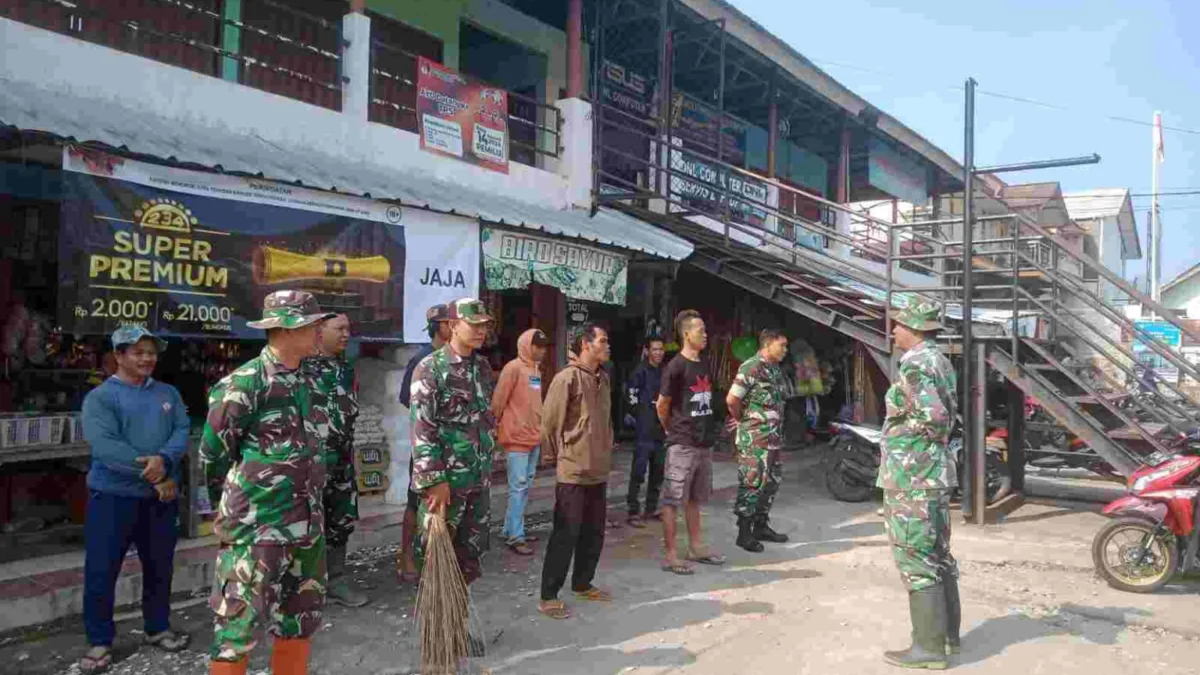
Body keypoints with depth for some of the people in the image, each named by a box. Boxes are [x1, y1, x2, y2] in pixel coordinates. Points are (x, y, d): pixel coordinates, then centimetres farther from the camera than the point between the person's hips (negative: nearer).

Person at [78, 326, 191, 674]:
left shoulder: (168, 393, 9)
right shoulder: (100, 397, -6)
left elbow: (183, 432, -2)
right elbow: (105, 446, -18)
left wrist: (164, 460, -24)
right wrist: (154, 474, -21)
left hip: (161, 496, 4)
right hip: (113, 496, -4)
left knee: (159, 567, 15)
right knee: (101, 571, 1)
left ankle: (157, 628, 31)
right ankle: (99, 641, 16)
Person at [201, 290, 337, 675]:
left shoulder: (307, 382, 9)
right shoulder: (244, 383, -14)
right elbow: (212, 453, -7)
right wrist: (236, 509, 5)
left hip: (307, 524, 8)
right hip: (257, 527, -7)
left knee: (300, 621, 16)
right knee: (238, 627, 0)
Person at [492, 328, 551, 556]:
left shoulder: (536, 369, 12)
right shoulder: (513, 368, -14)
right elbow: (498, 402, -13)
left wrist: (539, 429, 15)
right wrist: (500, 426, -5)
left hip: (534, 437, 9)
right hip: (517, 437, -8)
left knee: (526, 485, 13)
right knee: (518, 487, -6)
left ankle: (513, 529, 23)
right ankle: (515, 537, 0)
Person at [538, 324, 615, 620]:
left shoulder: (603, 378, 10)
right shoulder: (567, 378, -16)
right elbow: (550, 422, -12)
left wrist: (605, 453, 15)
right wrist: (557, 457, -3)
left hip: (598, 471, 8)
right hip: (572, 472, -8)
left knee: (594, 533, 15)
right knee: (565, 535, -2)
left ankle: (582, 585, 31)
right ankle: (548, 596, 9)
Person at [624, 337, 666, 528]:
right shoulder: (641, 371, -7)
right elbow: (631, 397, -12)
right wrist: (641, 419, -11)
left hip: (662, 429, 7)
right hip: (645, 430, -7)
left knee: (658, 470, 12)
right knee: (639, 470, -7)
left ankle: (651, 508, 23)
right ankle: (633, 512, -3)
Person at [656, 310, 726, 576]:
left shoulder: (705, 363, 9)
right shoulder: (676, 367, -14)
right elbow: (662, 406, -8)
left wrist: (707, 430, 15)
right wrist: (674, 431, 5)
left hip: (704, 442, 8)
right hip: (682, 445, -8)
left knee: (694, 499, 17)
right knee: (672, 500, -1)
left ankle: (696, 548, 27)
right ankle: (671, 556, 4)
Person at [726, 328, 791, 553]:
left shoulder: (776, 370, 13)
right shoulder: (752, 367, -15)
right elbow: (732, 399, -19)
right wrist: (741, 419, -3)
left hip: (774, 438, 9)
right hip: (754, 439, -9)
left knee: (772, 482, 15)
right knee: (753, 484, -5)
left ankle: (761, 526, 27)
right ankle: (744, 533, 4)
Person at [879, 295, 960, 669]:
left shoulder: (914, 366, -18)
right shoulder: (939, 360, 11)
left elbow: (934, 417, -29)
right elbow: (946, 413, 15)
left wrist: (908, 435, -12)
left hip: (911, 476, -10)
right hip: (936, 472, 10)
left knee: (916, 560, -2)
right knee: (937, 555, 17)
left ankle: (929, 647, 5)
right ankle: (948, 634, 28)